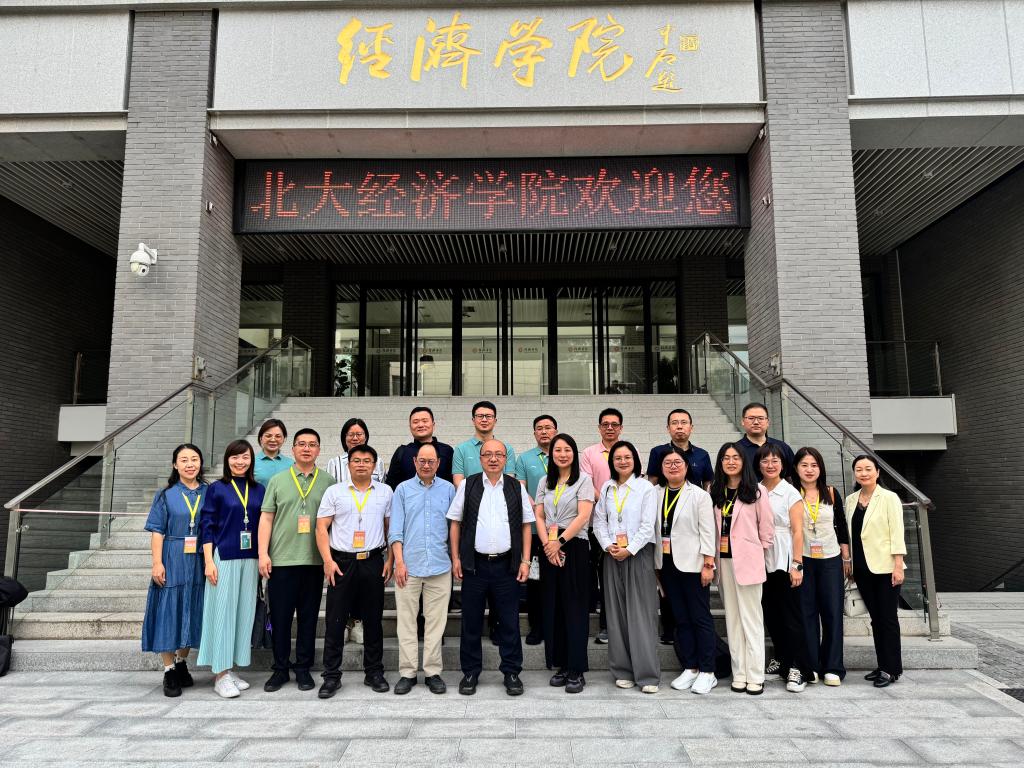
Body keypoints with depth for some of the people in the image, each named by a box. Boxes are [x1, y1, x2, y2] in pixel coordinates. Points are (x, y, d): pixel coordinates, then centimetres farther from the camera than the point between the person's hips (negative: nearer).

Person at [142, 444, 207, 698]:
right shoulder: (166, 495, 3)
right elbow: (157, 531, -1)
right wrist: (157, 563, -10)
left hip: (199, 564, 2)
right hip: (172, 563, -2)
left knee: (191, 614, 10)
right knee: (169, 614, 1)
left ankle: (181, 663, 27)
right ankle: (169, 672, 12)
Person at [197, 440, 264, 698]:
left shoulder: (259, 490, 9)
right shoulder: (216, 489, -1)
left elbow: (262, 526, 12)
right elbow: (207, 527, -3)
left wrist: (262, 559, 7)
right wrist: (209, 561, -10)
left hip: (249, 560, 4)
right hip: (223, 558, -4)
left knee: (244, 612, 7)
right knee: (222, 612, -2)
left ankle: (231, 669, 18)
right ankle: (220, 674, 6)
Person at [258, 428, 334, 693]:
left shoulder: (328, 482, 6)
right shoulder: (277, 480, 6)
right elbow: (266, 518, 4)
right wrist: (263, 553, -4)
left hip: (314, 561, 0)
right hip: (281, 560, 0)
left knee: (308, 617, 8)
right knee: (280, 617, 6)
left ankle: (303, 668, 20)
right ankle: (280, 668, 20)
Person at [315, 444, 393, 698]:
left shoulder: (385, 492, 7)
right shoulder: (334, 492, 4)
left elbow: (391, 527, 9)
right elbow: (321, 527, 1)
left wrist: (390, 559, 1)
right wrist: (328, 560, -7)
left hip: (373, 561, 1)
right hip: (341, 562, -1)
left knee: (373, 620, 9)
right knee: (335, 621, 2)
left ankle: (374, 673, 21)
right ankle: (331, 676, 14)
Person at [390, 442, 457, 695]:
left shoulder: (448, 489, 7)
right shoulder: (403, 489, 6)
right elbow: (395, 529, 2)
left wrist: (457, 560, 4)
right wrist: (399, 561, -6)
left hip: (440, 566, 0)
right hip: (408, 565, 0)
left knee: (436, 621, 5)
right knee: (406, 621, 5)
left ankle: (433, 672, 14)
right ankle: (407, 672, 14)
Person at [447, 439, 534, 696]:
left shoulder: (516, 487, 5)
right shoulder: (468, 486, 3)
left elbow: (526, 525, 7)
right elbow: (455, 522, 5)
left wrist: (525, 561, 1)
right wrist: (455, 558, 0)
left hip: (507, 565, 1)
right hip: (474, 564, 0)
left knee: (509, 622, 6)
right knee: (471, 621, 8)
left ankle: (511, 672, 19)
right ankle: (470, 672, 22)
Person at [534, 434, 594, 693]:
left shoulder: (584, 480, -1)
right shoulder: (545, 483, 13)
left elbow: (583, 516, -10)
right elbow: (538, 516, 8)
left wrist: (559, 541, -13)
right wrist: (548, 544, -7)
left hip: (574, 547, -4)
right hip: (549, 549, 5)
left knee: (575, 608, -3)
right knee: (553, 607, 7)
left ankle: (577, 670, 4)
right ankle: (561, 665, 17)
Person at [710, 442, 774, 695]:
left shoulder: (756, 491, -2)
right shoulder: (715, 492, 9)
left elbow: (766, 527, 0)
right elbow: (712, 527, 11)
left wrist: (758, 551, 4)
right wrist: (713, 558, 5)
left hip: (747, 560, -4)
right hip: (723, 560, 4)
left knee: (751, 618, 0)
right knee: (732, 618, 9)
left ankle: (755, 676, 6)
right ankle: (739, 673, 16)